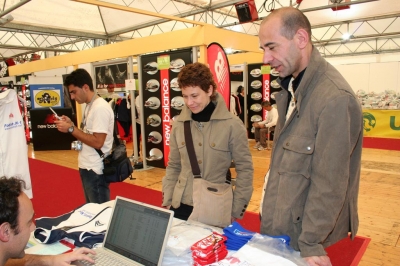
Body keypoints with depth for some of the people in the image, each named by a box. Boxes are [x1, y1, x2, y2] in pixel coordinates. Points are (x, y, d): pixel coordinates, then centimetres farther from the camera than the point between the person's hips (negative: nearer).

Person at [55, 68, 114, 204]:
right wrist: (71, 124, 2)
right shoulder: (89, 106, 11)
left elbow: (97, 142, -23)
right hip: (87, 167, 10)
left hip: (95, 169, -10)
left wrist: (71, 129, -18)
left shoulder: (100, 108, -19)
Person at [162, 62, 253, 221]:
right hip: (181, 206, 3)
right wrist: (166, 201, 3)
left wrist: (236, 210, -6)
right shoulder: (179, 124, -1)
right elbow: (173, 166, 8)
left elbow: (245, 169, -6)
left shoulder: (232, 125, -11)